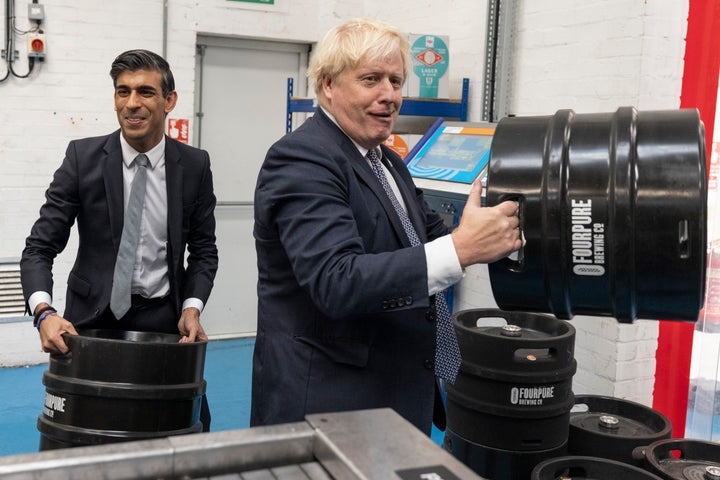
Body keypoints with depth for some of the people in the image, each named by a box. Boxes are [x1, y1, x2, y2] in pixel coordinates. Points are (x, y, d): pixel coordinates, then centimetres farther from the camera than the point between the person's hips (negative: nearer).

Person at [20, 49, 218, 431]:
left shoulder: (194, 165, -2)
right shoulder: (83, 157, -6)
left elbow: (203, 249, 6)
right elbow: (39, 248, -6)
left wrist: (191, 307, -10)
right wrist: (44, 312, -23)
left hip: (164, 320, 1)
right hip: (94, 317, -1)